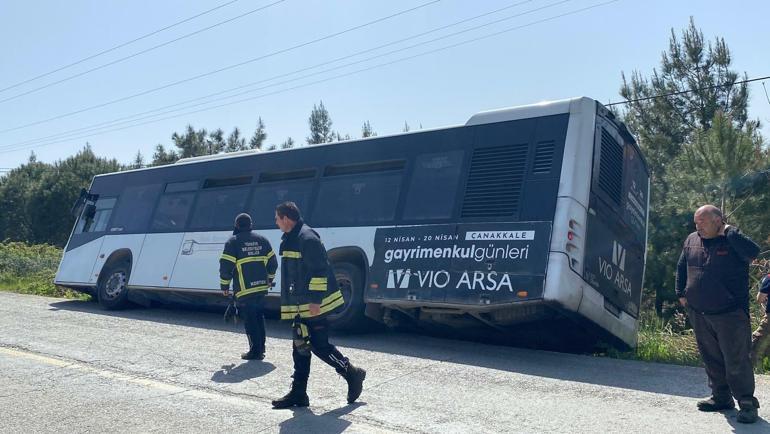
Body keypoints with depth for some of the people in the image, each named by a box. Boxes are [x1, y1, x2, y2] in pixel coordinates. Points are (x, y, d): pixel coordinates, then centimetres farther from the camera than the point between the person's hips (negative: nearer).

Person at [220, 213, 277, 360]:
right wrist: (270, 279, 24)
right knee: (259, 317, 18)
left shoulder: (233, 242, -7)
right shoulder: (262, 240, 7)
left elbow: (226, 266, -10)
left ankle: (256, 351, 3)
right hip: (261, 287, 5)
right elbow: (272, 262, 10)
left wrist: (224, 286, 1)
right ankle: (261, 348, 25)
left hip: (244, 289, -5)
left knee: (249, 320, 2)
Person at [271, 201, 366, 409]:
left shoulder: (307, 238, -16)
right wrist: (293, 303, 25)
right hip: (301, 306, 10)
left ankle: (353, 374, 13)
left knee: (319, 345, -5)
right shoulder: (290, 240, 15)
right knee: (300, 348, 11)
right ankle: (298, 393, 17)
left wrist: (315, 300, -23)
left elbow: (319, 270, -21)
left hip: (314, 306, -10)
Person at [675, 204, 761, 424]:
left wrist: (728, 231, -22)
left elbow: (753, 251, -31)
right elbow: (681, 268, 19)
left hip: (730, 315, -6)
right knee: (711, 358, 14)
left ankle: (746, 402, 10)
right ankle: (721, 397, 26)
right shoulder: (691, 240, 8)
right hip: (698, 313, 6)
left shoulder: (733, 241, -9)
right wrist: (681, 294, 14)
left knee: (737, 360, -3)